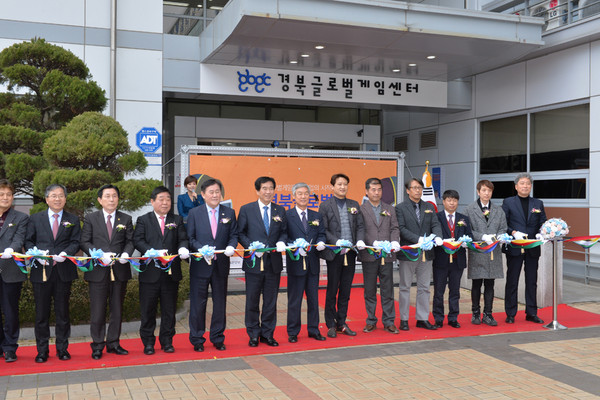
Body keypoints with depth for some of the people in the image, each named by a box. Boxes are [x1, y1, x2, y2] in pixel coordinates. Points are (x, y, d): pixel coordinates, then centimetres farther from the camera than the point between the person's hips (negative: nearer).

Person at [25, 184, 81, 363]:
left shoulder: (73, 220, 8)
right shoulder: (35, 218, 9)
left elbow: (76, 242, 2)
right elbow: (28, 241, 6)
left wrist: (66, 253, -16)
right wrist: (37, 256, -11)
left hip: (64, 271, 0)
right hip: (41, 270, 0)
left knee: (62, 311, 7)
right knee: (41, 313, 6)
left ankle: (62, 348, 17)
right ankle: (42, 350, 15)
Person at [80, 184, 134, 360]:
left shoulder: (126, 219, 9)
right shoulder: (90, 218, 4)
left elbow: (130, 241, 6)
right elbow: (85, 242, -2)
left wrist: (126, 253, -15)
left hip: (120, 271, 2)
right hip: (98, 271, -2)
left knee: (117, 309, 9)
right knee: (97, 311, 2)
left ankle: (113, 343, 21)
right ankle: (97, 345, 15)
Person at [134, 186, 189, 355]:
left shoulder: (177, 220, 11)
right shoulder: (143, 220, 4)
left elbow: (183, 239, 2)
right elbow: (138, 241, -7)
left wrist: (183, 249, -22)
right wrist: (153, 252, -23)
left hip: (171, 272, 2)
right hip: (150, 272, -2)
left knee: (169, 309, 9)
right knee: (148, 310, 6)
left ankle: (167, 341, 21)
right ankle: (148, 343, 18)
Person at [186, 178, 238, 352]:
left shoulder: (229, 213, 5)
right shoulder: (194, 213, 1)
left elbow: (234, 235, 7)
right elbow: (190, 238, -1)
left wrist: (231, 246, -15)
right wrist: (202, 250, -18)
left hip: (221, 265, 2)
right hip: (200, 264, -2)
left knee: (220, 302, 10)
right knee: (198, 303, 5)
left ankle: (218, 338, 23)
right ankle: (197, 340, 17)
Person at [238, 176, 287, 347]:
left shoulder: (280, 210, 8)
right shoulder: (246, 210, -1)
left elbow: (283, 232, 13)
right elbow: (240, 233, 0)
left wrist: (281, 242, -8)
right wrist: (250, 246, -15)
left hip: (274, 262, 3)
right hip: (254, 262, -2)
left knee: (271, 301, 10)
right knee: (252, 301, 6)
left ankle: (267, 334, 22)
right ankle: (253, 335, 20)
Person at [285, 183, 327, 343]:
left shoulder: (316, 216, 12)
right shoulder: (287, 215, -2)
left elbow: (321, 234, 9)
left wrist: (321, 242, -12)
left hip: (313, 263, 4)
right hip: (295, 262, -4)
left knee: (313, 298, 11)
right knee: (294, 300, 3)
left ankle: (313, 330, 23)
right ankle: (293, 332, 14)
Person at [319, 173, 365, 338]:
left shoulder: (354, 205, 12)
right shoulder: (325, 206, -1)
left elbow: (360, 226, 10)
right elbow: (323, 230, -6)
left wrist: (360, 240, -9)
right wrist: (337, 242, -19)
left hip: (350, 253, 4)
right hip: (334, 253, -4)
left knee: (346, 290, 10)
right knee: (332, 290, 4)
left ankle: (342, 323, 19)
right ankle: (331, 325, 13)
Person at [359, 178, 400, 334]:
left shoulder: (390, 209, 12)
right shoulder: (361, 209, 1)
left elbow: (395, 228, 7)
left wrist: (394, 241, -12)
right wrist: (373, 243, -18)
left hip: (387, 255, 2)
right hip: (369, 255, -2)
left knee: (388, 289, 4)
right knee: (370, 290, 6)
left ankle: (389, 322, 12)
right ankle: (371, 321, 16)